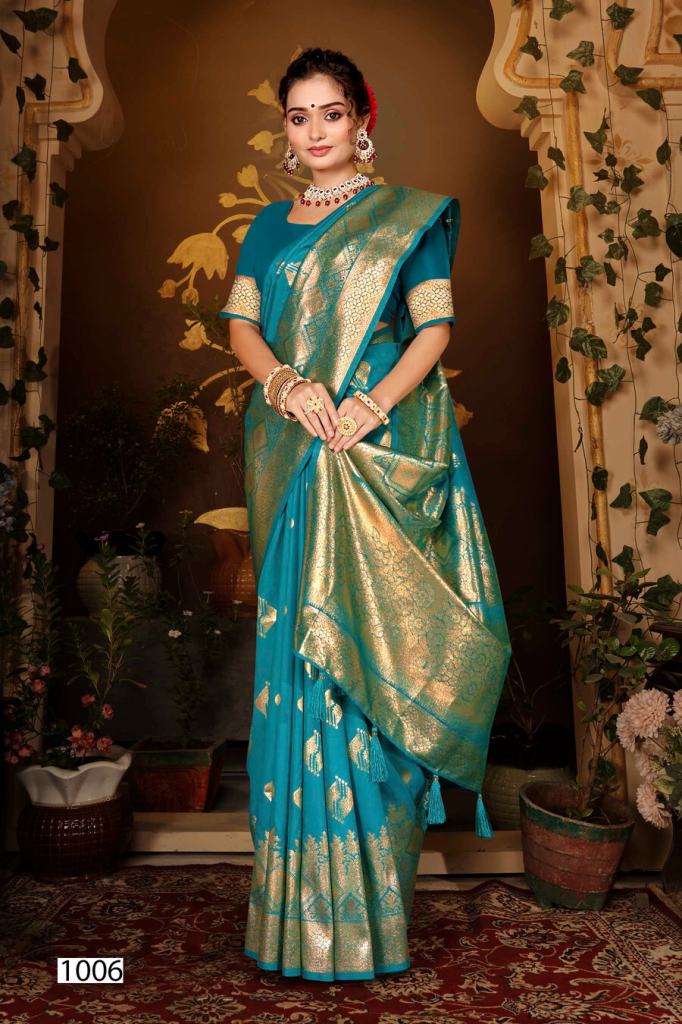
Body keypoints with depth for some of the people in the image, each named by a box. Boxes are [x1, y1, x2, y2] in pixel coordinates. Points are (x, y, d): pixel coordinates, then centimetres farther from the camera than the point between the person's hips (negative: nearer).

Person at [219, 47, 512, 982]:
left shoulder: (410, 216, 8)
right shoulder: (270, 225, 20)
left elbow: (435, 326, -1)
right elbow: (240, 323, 10)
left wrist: (373, 402, -18)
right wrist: (288, 383, -11)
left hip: (382, 453, -4)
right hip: (291, 451, 4)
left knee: (370, 646, -5)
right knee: (296, 643, 3)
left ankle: (370, 901, 10)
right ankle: (303, 894, 18)